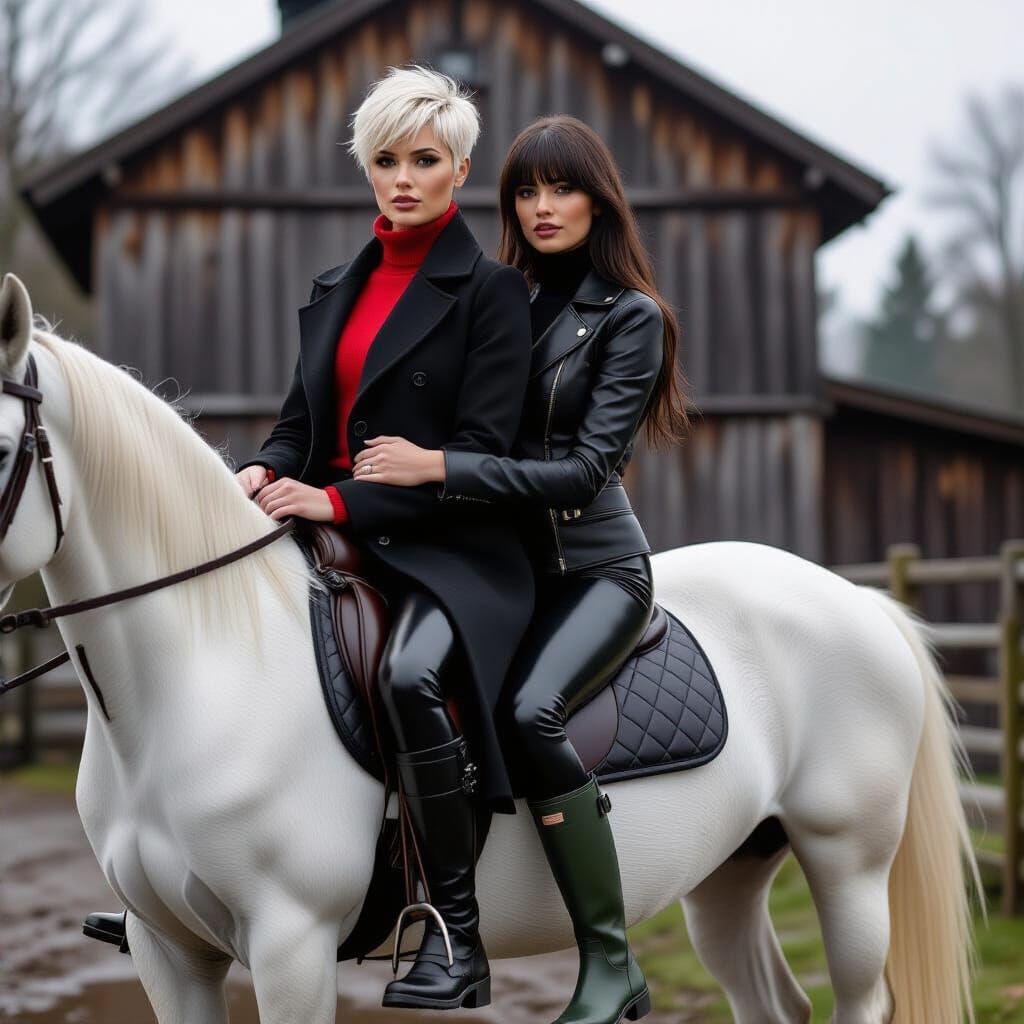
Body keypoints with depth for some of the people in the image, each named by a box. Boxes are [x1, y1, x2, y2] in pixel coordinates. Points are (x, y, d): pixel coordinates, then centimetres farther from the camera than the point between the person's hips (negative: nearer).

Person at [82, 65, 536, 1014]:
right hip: (337, 544, 8)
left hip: (449, 549, -8)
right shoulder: (338, 287, 16)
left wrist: (340, 502, -19)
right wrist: (267, 470, -6)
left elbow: (481, 453, -12)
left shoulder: (490, 289, -4)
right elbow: (302, 417, 18)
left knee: (410, 676, -36)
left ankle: (456, 935, -24)